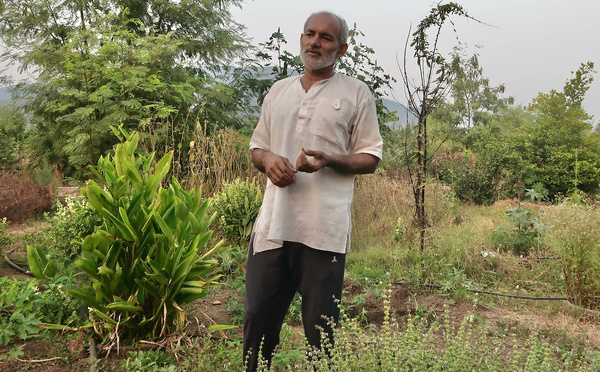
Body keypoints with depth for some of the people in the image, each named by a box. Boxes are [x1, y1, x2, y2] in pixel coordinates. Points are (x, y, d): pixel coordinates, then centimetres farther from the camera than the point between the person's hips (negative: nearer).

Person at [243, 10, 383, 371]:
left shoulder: (356, 93, 6)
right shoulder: (278, 90, 19)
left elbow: (371, 157, 5)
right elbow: (257, 145, 23)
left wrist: (329, 160, -14)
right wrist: (267, 159, -1)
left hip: (324, 229, -3)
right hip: (274, 223, 4)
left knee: (321, 324, 3)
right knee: (259, 314, 7)